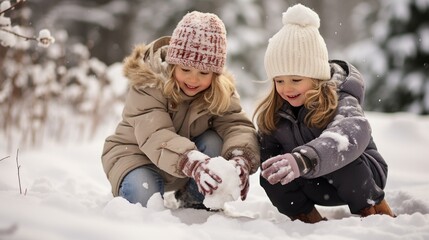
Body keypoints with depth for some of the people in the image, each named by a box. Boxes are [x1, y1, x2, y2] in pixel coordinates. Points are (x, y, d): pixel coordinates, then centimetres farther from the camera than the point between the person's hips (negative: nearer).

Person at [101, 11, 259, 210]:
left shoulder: (221, 91, -15)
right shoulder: (148, 84, -28)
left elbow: (237, 125, -29)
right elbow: (155, 137, -42)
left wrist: (241, 158, -54)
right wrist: (193, 162, -61)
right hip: (135, 154, -3)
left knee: (214, 142, -26)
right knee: (144, 197, -33)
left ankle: (195, 202, -4)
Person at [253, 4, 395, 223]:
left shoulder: (340, 101, -28)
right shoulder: (273, 114, -9)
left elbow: (352, 133, -51)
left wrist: (303, 159, -68)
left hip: (358, 174, -4)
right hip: (316, 186, 4)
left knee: (340, 159, -36)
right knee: (270, 175, -23)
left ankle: (374, 209, -10)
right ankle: (305, 216, -1)